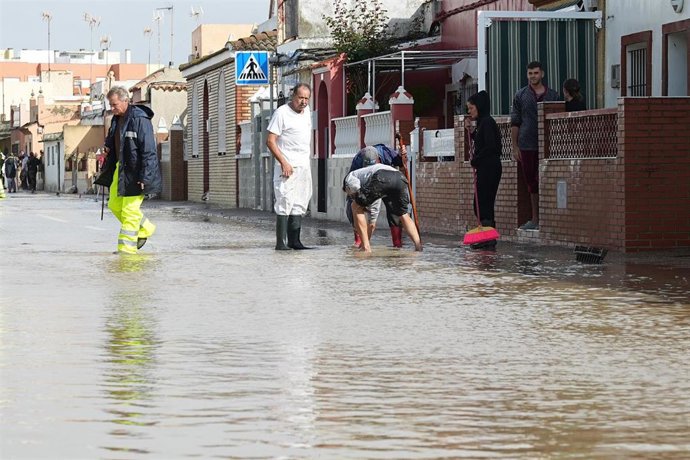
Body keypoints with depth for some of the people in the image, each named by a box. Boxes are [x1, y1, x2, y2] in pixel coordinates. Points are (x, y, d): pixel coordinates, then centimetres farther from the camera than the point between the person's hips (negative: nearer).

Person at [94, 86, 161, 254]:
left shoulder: (140, 119, -17)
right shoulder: (117, 119, 10)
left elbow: (148, 151, -20)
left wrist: (144, 177, -23)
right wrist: (108, 149, 4)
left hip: (135, 171, -10)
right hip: (120, 168, 10)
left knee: (129, 210, -7)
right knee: (115, 205, 15)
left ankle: (127, 248, 0)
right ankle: (145, 229, 31)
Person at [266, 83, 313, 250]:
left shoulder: (306, 111, 12)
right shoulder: (282, 113, -11)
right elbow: (270, 141, -14)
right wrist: (283, 162, -21)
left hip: (304, 166, 8)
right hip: (288, 166, -8)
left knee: (299, 205, 9)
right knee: (285, 204, -11)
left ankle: (294, 240, 14)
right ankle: (281, 242, -11)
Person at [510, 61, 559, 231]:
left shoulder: (552, 95, 6)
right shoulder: (521, 95, 8)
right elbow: (515, 123, 7)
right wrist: (515, 146, 1)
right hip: (526, 145, 2)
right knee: (531, 183, 7)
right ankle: (535, 219, 14)